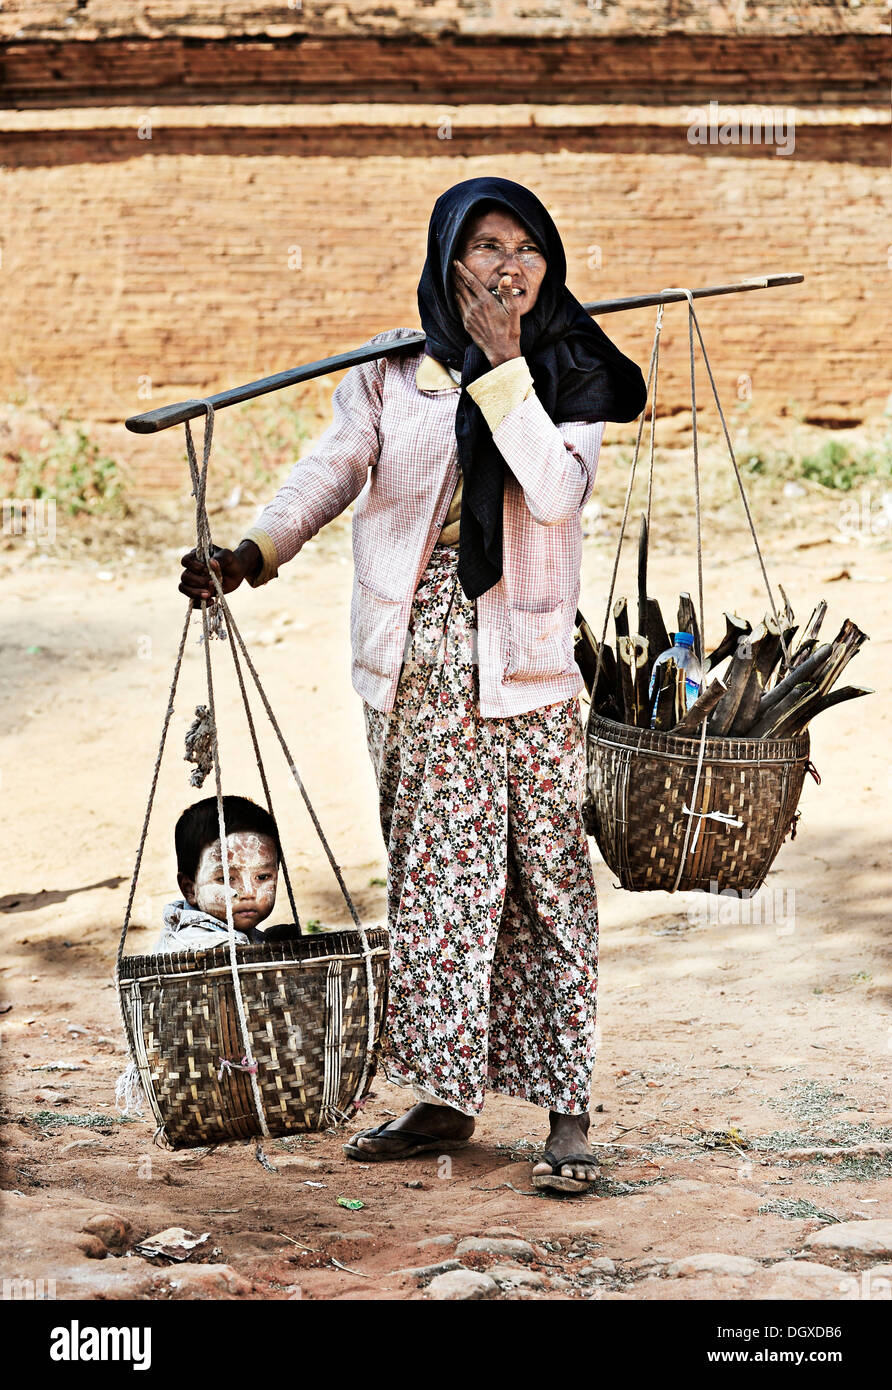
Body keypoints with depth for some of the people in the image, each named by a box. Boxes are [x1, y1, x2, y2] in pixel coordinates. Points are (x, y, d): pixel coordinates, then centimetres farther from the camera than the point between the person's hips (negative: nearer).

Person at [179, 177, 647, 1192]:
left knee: (546, 878, -4)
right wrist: (253, 553, -22)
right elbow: (332, 469, -6)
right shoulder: (390, 373, 6)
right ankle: (444, 1097, 17)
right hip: (415, 669, 2)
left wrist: (503, 364, -15)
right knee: (433, 878, 6)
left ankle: (567, 1113, 0)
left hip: (526, 671, -2)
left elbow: (555, 490, -14)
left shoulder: (567, 377, 2)